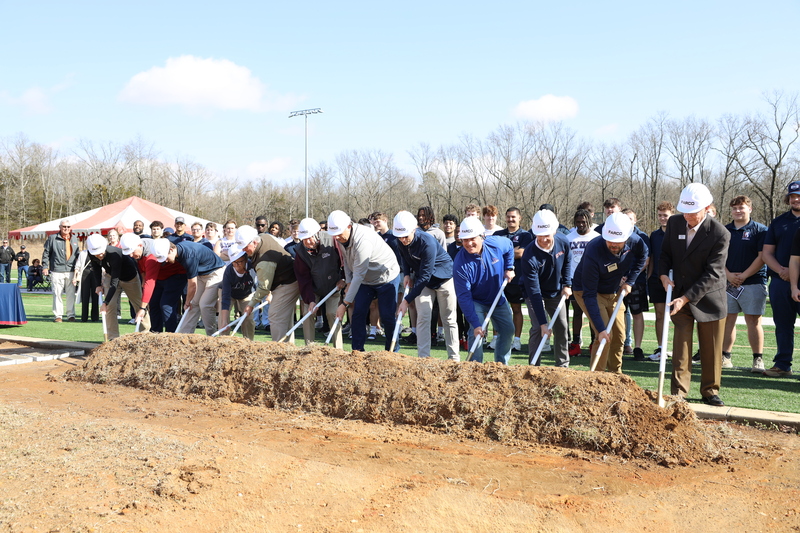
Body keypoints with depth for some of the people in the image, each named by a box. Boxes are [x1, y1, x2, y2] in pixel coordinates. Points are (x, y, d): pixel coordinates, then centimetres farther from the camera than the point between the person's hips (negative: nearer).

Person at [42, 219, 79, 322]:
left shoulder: (74, 239, 15)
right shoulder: (52, 238, 3)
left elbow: (77, 254, 22)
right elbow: (46, 253, 4)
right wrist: (45, 267, -3)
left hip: (71, 271, 3)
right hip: (57, 271, -3)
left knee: (71, 294, 4)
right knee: (57, 294, -1)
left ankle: (71, 315, 12)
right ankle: (58, 315, 5)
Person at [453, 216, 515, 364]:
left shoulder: (497, 244, -23)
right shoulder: (460, 263, -32)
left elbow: (509, 247, 6)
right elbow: (464, 297, -31)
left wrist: (509, 268, -1)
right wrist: (475, 323, -37)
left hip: (499, 298, 5)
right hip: (475, 302, -4)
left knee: (508, 330, 9)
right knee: (476, 332, -22)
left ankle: (502, 364, 27)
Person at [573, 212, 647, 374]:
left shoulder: (634, 241, -22)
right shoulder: (593, 252, -37)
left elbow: (642, 256, 7)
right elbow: (589, 295, -35)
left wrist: (630, 280, -1)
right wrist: (600, 329, -38)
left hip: (614, 292, 6)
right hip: (586, 291, -6)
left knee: (619, 335, 8)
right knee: (605, 336, -17)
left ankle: (615, 374, 26)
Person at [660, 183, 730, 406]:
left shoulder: (719, 234, -19)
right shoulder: (674, 223, -4)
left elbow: (712, 274, -21)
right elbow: (666, 252, 12)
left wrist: (686, 298, -27)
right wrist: (664, 274, -8)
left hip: (708, 298, -3)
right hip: (680, 295, 3)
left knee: (711, 349, 7)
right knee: (681, 345, -1)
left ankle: (710, 391, 22)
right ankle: (679, 393, 4)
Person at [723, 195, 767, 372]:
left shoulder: (760, 230, 0)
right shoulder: (724, 231, 12)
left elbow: (762, 257, -7)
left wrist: (744, 275, -13)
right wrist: (728, 275, -6)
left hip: (753, 283, -4)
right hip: (728, 283, 4)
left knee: (753, 321, -4)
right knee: (727, 319, 5)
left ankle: (758, 359, 2)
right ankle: (725, 357, 12)